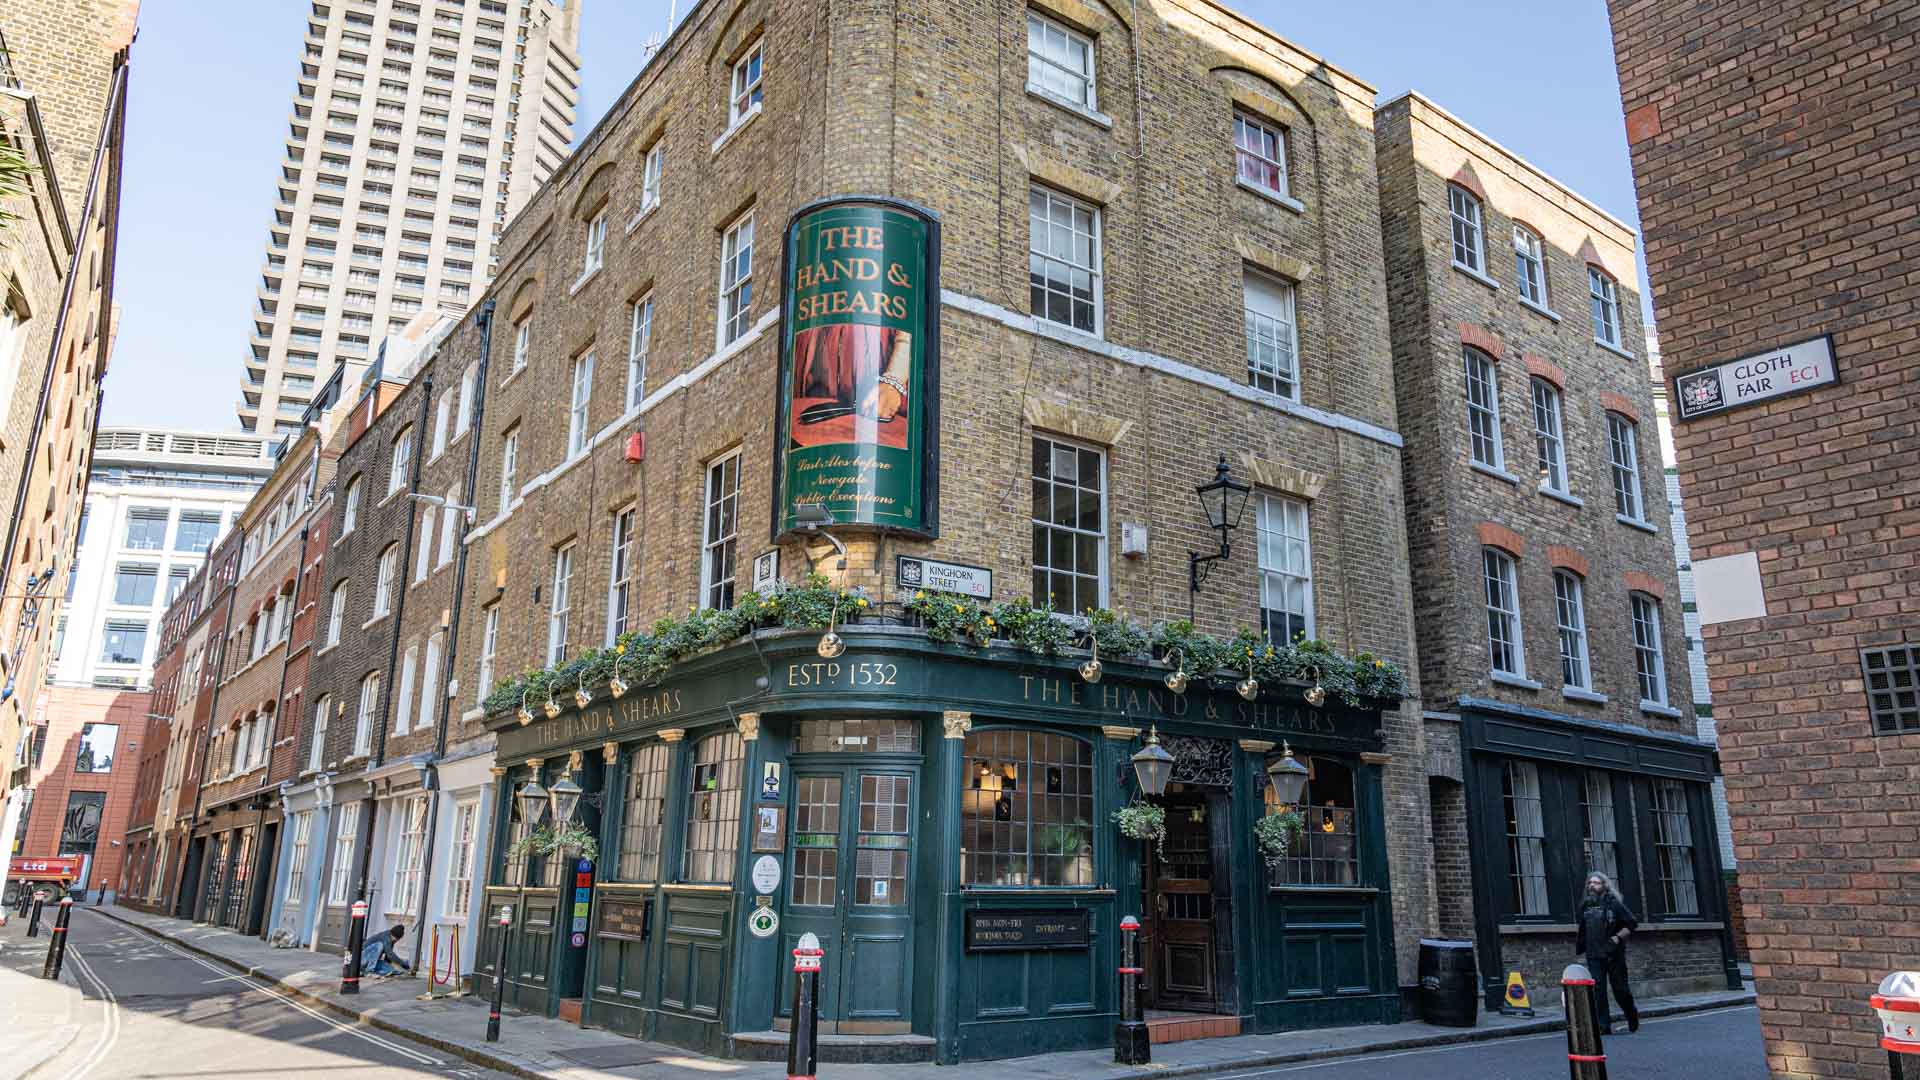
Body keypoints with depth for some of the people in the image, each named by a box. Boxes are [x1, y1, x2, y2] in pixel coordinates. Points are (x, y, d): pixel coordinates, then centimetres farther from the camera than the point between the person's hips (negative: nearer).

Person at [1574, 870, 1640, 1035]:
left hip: (1614, 953, -3)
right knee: (1597, 990, -5)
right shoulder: (1585, 905, 11)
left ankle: (1632, 1016, 32)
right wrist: (1580, 946, 19)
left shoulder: (1614, 903, -4)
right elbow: (1582, 930, 24)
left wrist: (1617, 938, -14)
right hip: (1594, 956, 4)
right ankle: (1603, 1026, -4)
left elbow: (1632, 924, -3)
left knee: (1620, 988, 4)